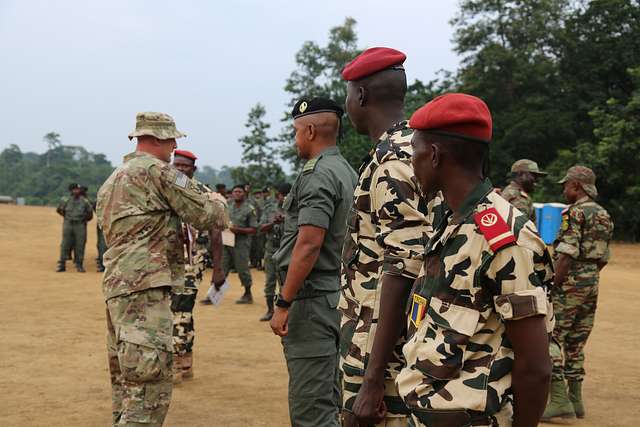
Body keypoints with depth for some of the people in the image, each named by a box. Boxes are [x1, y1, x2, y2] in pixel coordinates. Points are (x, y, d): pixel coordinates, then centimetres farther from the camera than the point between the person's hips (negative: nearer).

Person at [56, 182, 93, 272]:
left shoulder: (84, 202, 1)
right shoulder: (66, 201, 3)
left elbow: (90, 213, 12)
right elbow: (59, 209, 16)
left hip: (80, 225, -1)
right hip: (68, 225, 1)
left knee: (80, 245, 0)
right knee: (65, 245, 1)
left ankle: (79, 265, 7)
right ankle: (61, 265, 4)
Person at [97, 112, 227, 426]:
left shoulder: (113, 179, 22)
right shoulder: (156, 170, -7)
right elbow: (203, 214, -7)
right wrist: (221, 211, 15)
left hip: (116, 286, 10)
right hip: (144, 287, -10)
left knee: (127, 381, 16)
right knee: (151, 386, -13)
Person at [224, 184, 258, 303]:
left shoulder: (249, 209, -6)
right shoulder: (228, 207, 12)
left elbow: (253, 229, -9)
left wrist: (238, 230, -19)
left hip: (241, 243, -5)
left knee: (242, 270, 2)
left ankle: (248, 295, 17)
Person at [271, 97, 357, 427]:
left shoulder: (318, 174, -14)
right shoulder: (348, 172, 16)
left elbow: (309, 244, -22)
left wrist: (283, 304, -18)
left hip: (313, 299, -10)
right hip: (340, 297, 10)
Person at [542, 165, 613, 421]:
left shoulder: (575, 213, -13)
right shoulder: (605, 216, 14)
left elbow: (567, 255, -20)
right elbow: (603, 259, 16)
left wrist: (551, 286, -16)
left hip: (569, 284, -9)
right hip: (592, 285, 9)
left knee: (550, 338, -5)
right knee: (576, 342, 15)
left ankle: (559, 401, -11)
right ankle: (575, 401, 18)